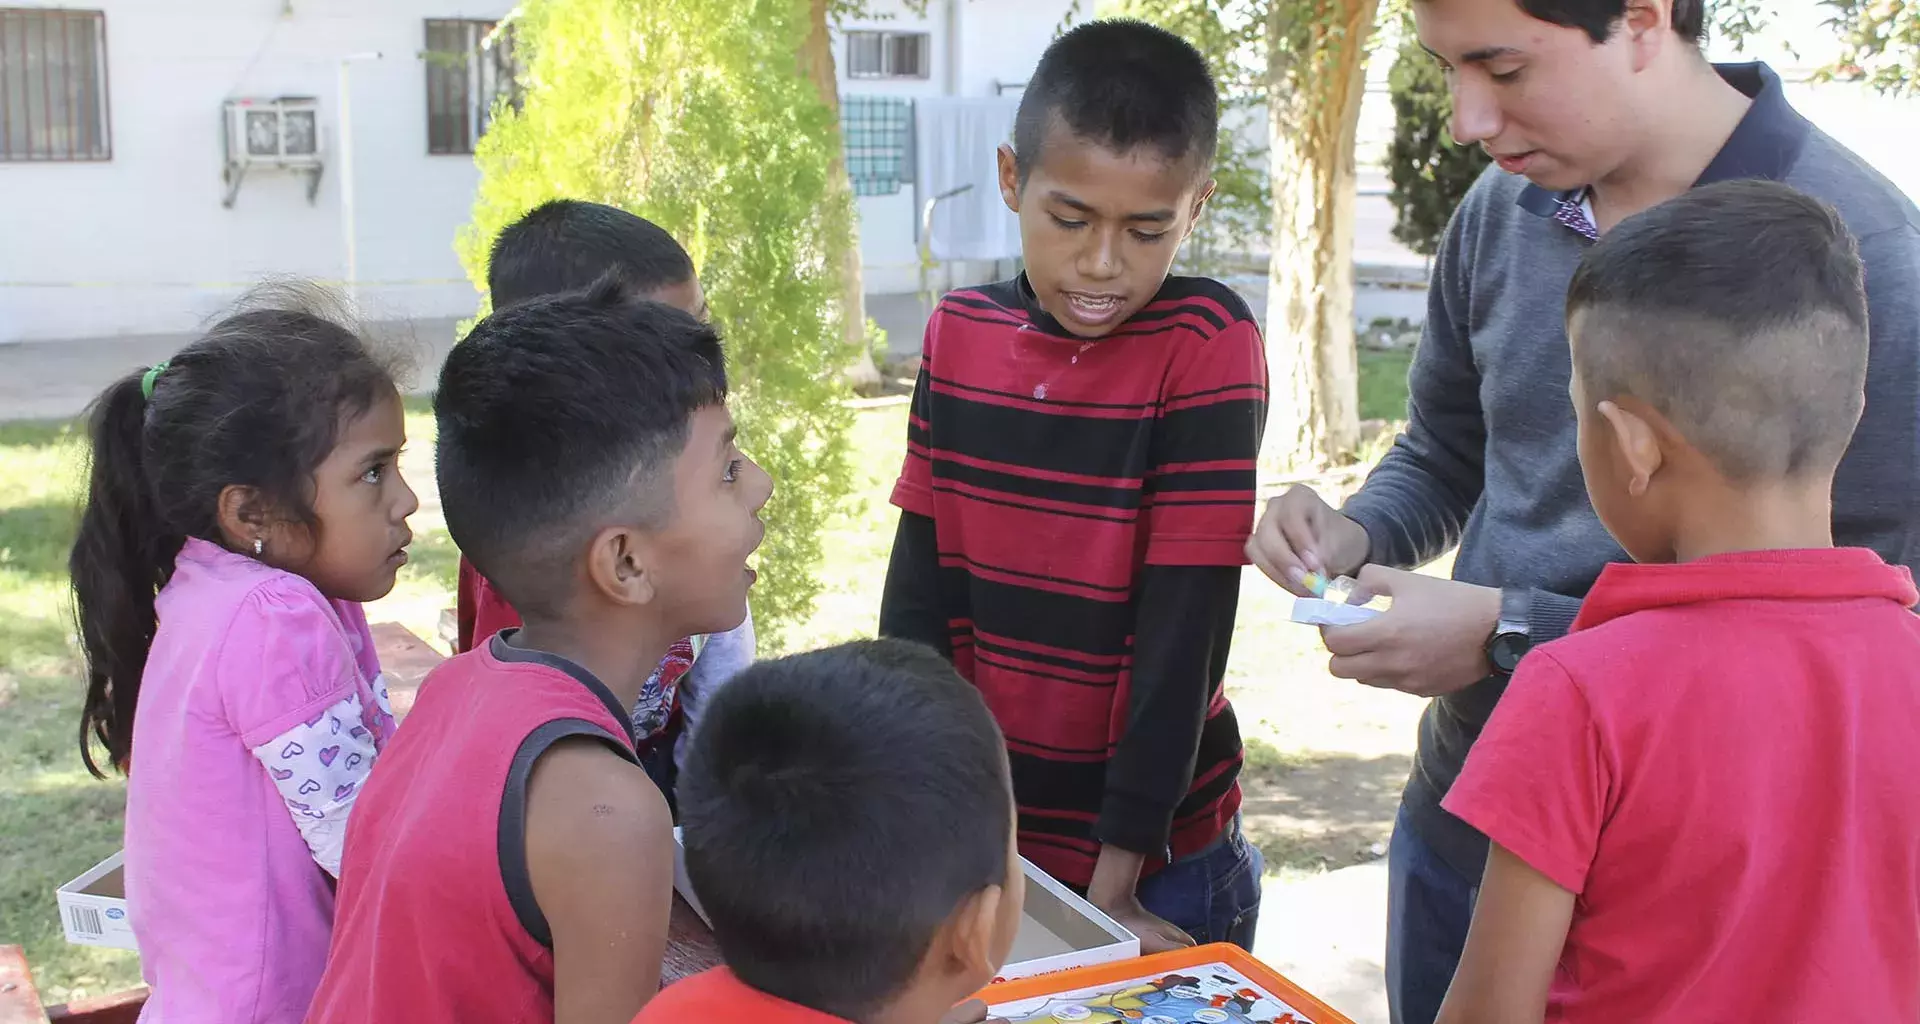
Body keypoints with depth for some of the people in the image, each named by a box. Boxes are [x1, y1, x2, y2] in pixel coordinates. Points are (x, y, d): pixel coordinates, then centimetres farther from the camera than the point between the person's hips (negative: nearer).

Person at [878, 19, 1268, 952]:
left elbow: (1184, 625, -18)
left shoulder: (1207, 345, -16)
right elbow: (920, 590, -1)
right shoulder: (958, 335, -3)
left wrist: (1117, 875, -17)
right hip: (984, 826, 4)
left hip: (1158, 856, -4)